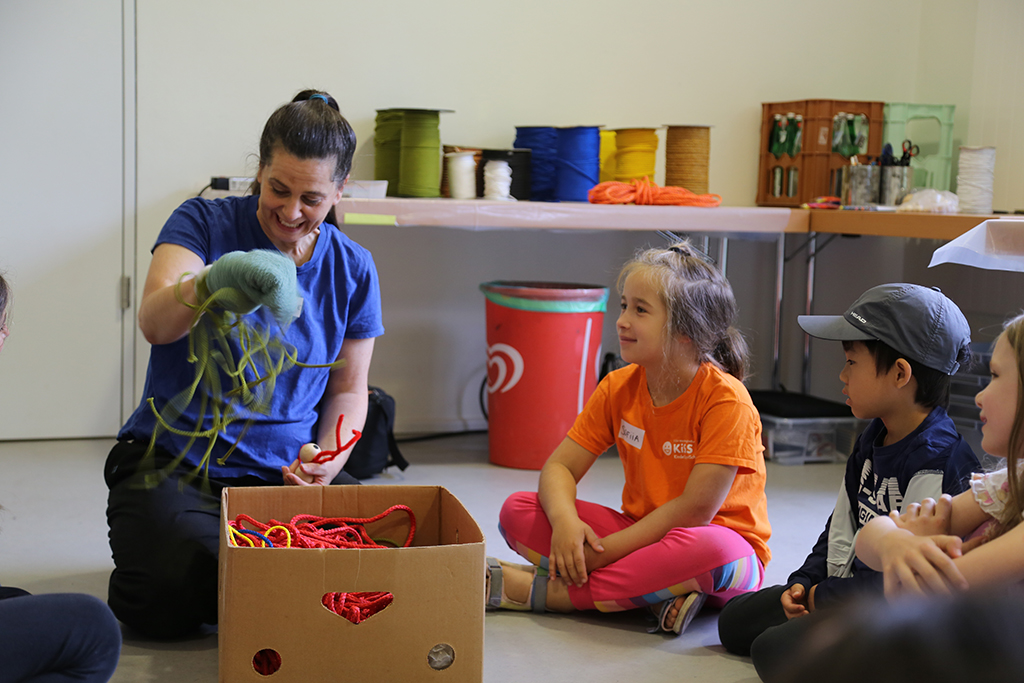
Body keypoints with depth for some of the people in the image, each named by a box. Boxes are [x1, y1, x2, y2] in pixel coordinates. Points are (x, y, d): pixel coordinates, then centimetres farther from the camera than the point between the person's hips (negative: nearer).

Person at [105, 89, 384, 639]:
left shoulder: (351, 269, 5)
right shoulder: (203, 223, -5)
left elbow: (348, 387, 13)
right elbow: (154, 322, -23)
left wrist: (328, 460, -8)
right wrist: (211, 283, -46)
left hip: (283, 469, 3)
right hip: (175, 460, -3)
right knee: (169, 602, -28)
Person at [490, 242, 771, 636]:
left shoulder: (725, 400, -19)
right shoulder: (618, 388, -1)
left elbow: (695, 511, -23)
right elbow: (559, 467, -1)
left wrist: (604, 550, -21)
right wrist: (565, 521, -24)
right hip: (644, 535, 5)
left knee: (710, 549, -42)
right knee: (517, 511, -11)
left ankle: (542, 591, -28)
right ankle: (655, 596, -23)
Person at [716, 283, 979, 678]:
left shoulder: (938, 462, -25)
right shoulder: (872, 439, 7)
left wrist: (824, 598, -18)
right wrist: (804, 583, 3)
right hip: (853, 587, 10)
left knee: (773, 650, -24)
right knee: (733, 623, 13)